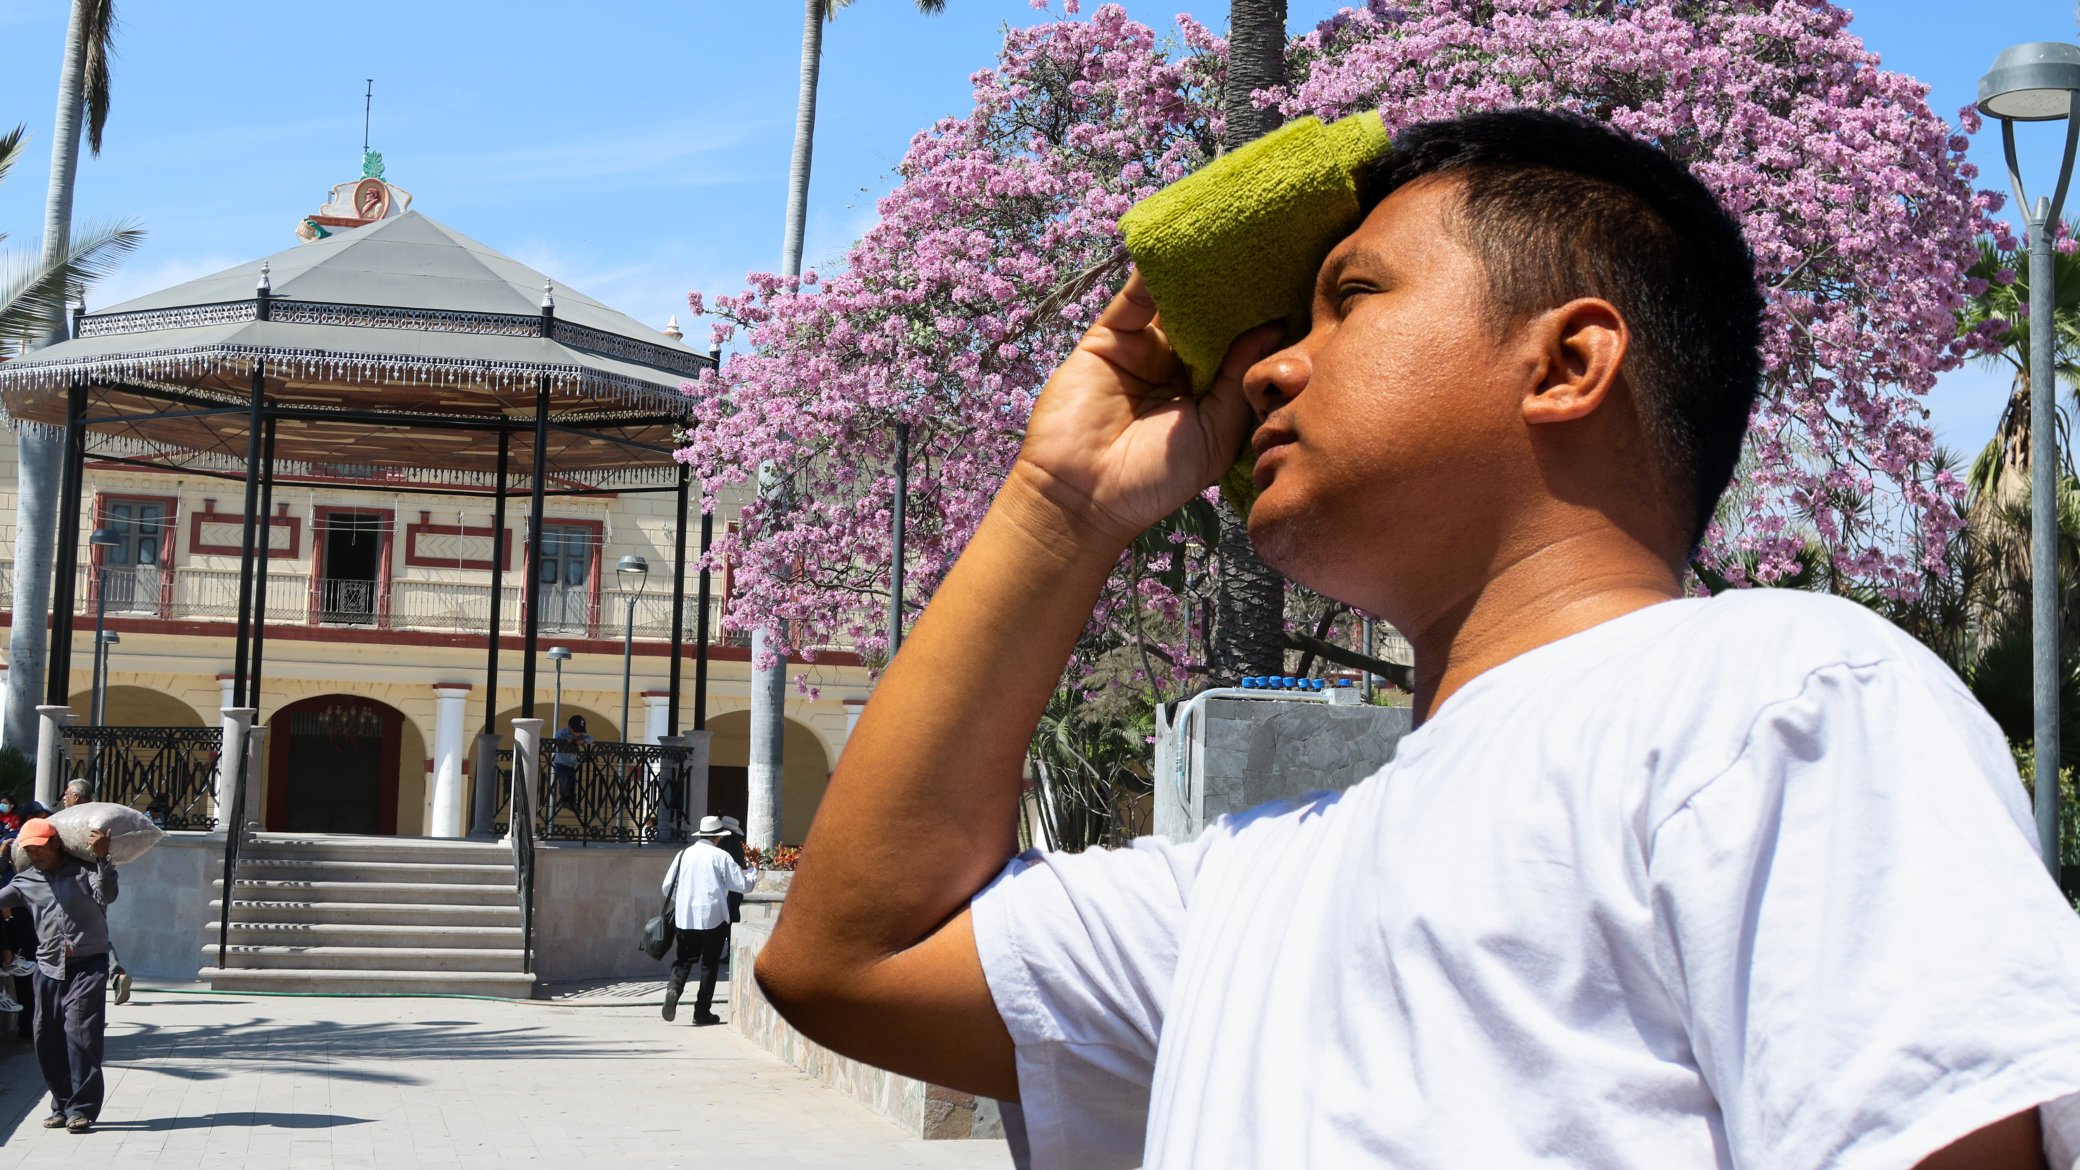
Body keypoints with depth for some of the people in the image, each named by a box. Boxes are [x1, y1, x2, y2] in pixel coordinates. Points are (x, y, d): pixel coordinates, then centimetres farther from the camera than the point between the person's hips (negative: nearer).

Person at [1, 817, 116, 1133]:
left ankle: (82, 1109, -10)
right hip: (48, 968, 5)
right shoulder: (27, 882, 10)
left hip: (87, 965, -5)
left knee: (80, 1033, -12)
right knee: (47, 1039, 7)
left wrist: (102, 859, -29)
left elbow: (107, 895, -18)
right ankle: (62, 1106, 18)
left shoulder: (83, 869, -3)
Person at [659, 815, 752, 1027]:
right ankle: (702, 1011, 7)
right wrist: (753, 878, 21)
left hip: (685, 917, 3)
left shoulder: (684, 854, 5)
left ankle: (673, 989, -20)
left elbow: (667, 887, 7)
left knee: (684, 959, 9)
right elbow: (741, 885, -2)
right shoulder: (720, 856, -4)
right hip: (713, 917, -3)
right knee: (709, 964, 7)